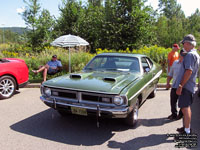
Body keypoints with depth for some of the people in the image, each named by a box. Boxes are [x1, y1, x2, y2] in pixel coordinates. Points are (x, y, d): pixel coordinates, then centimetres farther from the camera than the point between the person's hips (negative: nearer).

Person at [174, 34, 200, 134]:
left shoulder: (190, 54, -17)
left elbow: (189, 71, -26)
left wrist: (180, 86, -25)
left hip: (186, 86, -11)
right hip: (190, 86, 11)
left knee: (185, 108, -5)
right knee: (187, 108, 19)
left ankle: (186, 132, 2)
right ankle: (186, 127, 33)